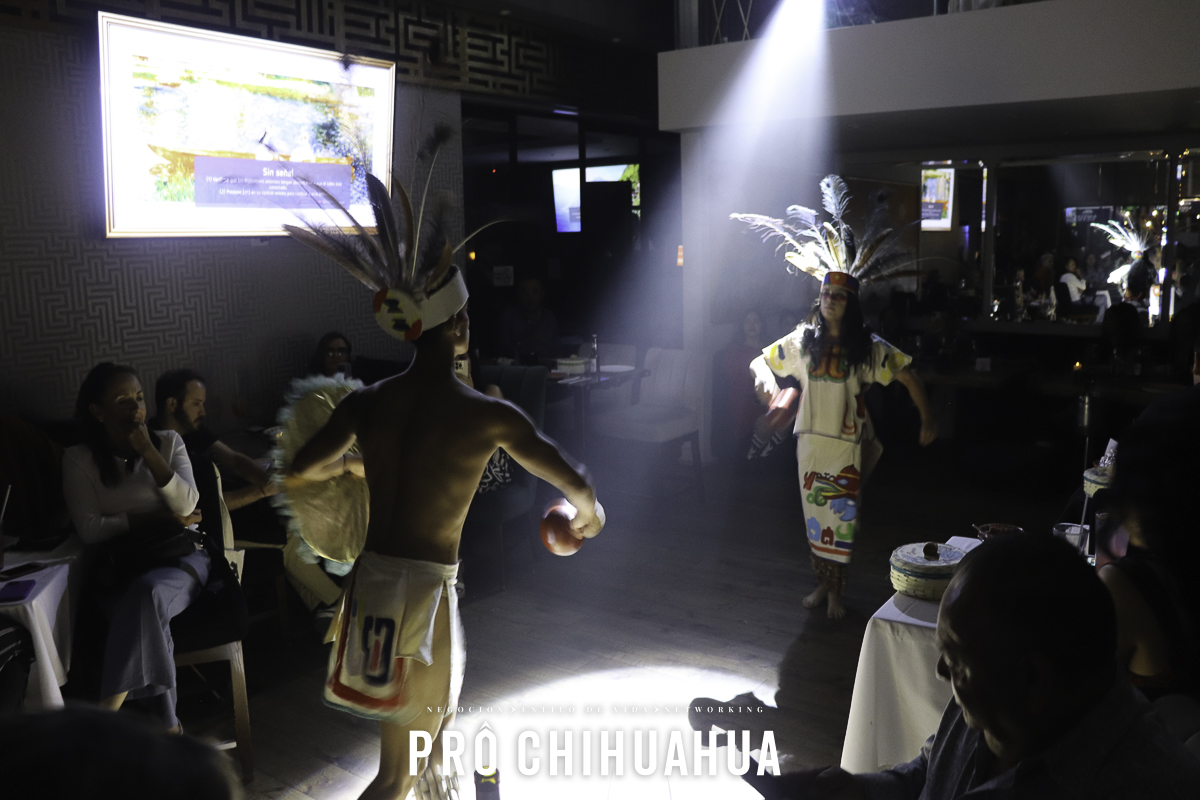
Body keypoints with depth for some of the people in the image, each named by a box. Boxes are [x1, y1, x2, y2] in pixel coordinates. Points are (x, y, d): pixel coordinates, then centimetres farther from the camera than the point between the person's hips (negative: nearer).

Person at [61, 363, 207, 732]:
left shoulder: (169, 441, 7)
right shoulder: (79, 459, 4)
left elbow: (186, 504, -6)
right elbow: (90, 529, -6)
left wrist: (149, 452, -14)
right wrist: (160, 517, -8)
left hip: (181, 556, 0)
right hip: (122, 567, 0)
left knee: (147, 592, -36)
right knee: (149, 617, -35)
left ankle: (107, 712, -32)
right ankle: (166, 726, -28)